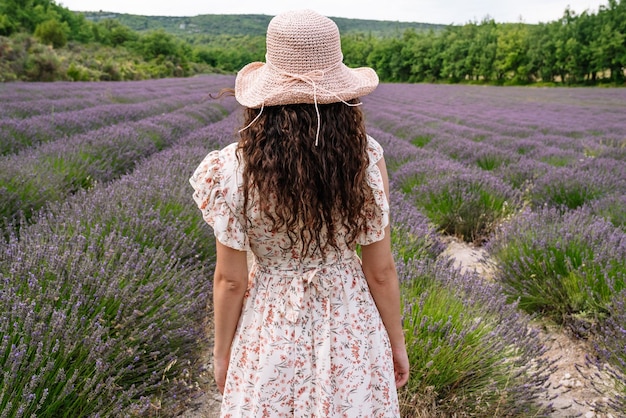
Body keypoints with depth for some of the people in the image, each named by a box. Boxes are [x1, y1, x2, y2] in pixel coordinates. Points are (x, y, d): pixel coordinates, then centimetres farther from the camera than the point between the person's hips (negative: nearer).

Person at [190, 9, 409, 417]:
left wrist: (222, 352, 6)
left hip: (271, 331, -1)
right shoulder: (366, 159, -16)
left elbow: (230, 281, -11)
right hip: (350, 324, 1)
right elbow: (380, 270, -9)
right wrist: (397, 341, 7)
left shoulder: (233, 169, -19)